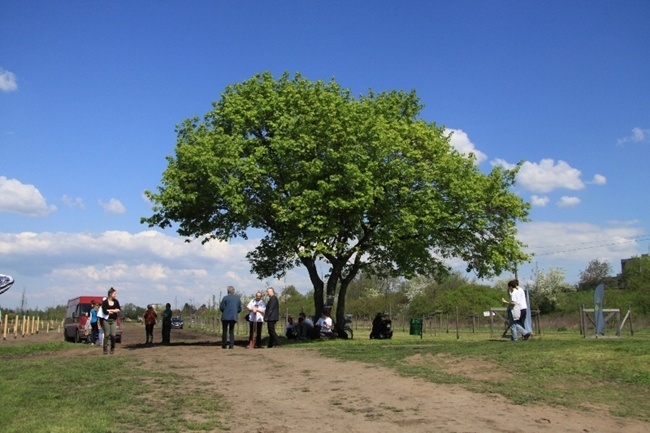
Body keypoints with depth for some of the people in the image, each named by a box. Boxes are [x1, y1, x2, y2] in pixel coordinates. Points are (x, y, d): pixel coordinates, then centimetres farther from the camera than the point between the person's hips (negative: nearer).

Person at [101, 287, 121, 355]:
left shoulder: (116, 301, 7)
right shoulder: (104, 302, -5)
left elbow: (118, 310, -3)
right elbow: (105, 311, -15)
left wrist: (109, 310, -10)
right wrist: (114, 311, -3)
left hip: (114, 320, 3)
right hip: (106, 320, -3)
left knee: (113, 335, -3)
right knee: (107, 335, -3)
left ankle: (112, 349, 9)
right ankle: (105, 349, 5)